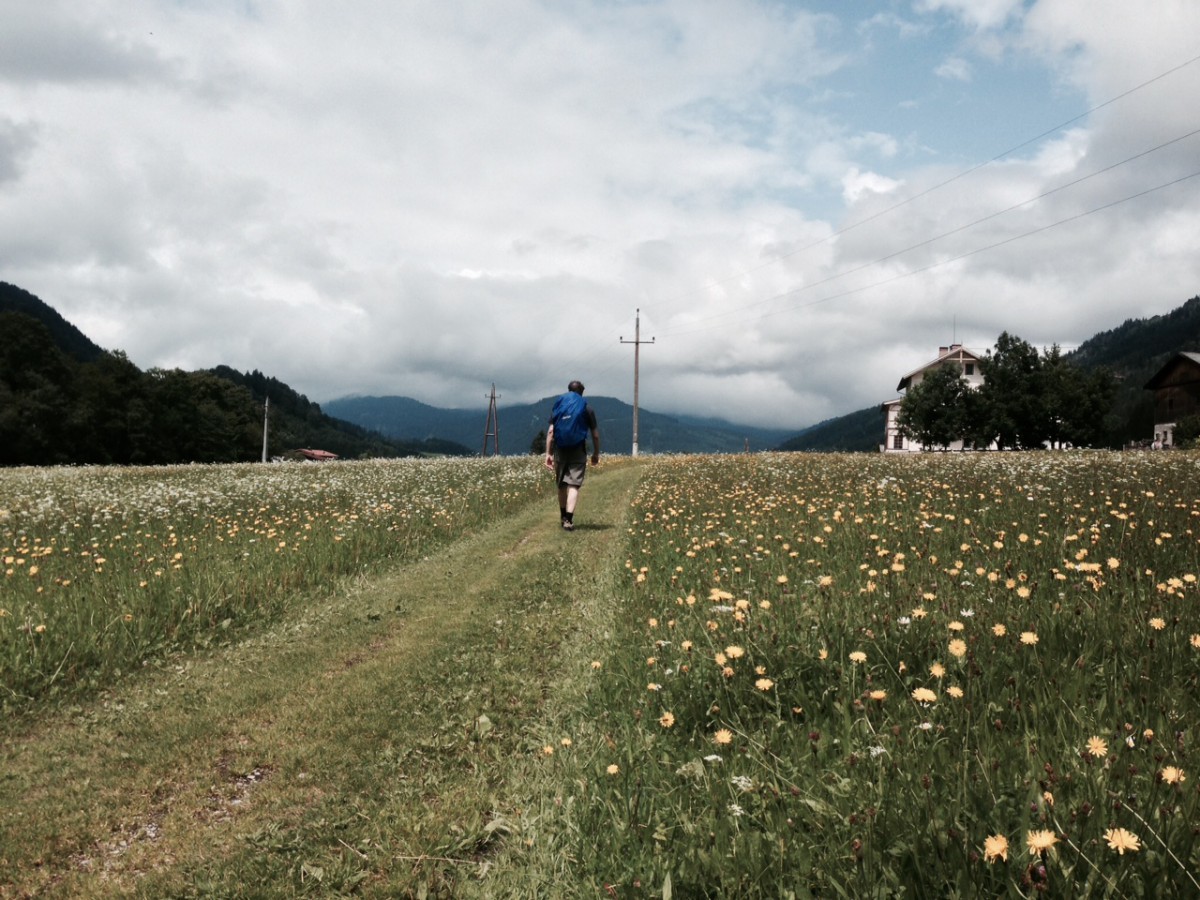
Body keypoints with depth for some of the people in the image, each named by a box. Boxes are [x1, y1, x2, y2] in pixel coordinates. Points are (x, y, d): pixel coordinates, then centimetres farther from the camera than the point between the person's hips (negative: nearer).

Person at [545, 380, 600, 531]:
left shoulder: (557, 407, 6)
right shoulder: (587, 409, 2)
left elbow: (550, 432, -1)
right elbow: (595, 434, 2)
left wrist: (548, 453, 0)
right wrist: (596, 453, 13)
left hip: (560, 450, 2)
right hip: (578, 451, -2)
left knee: (562, 485, 15)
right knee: (573, 485, -5)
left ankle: (564, 517, 29)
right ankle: (568, 520, -16)